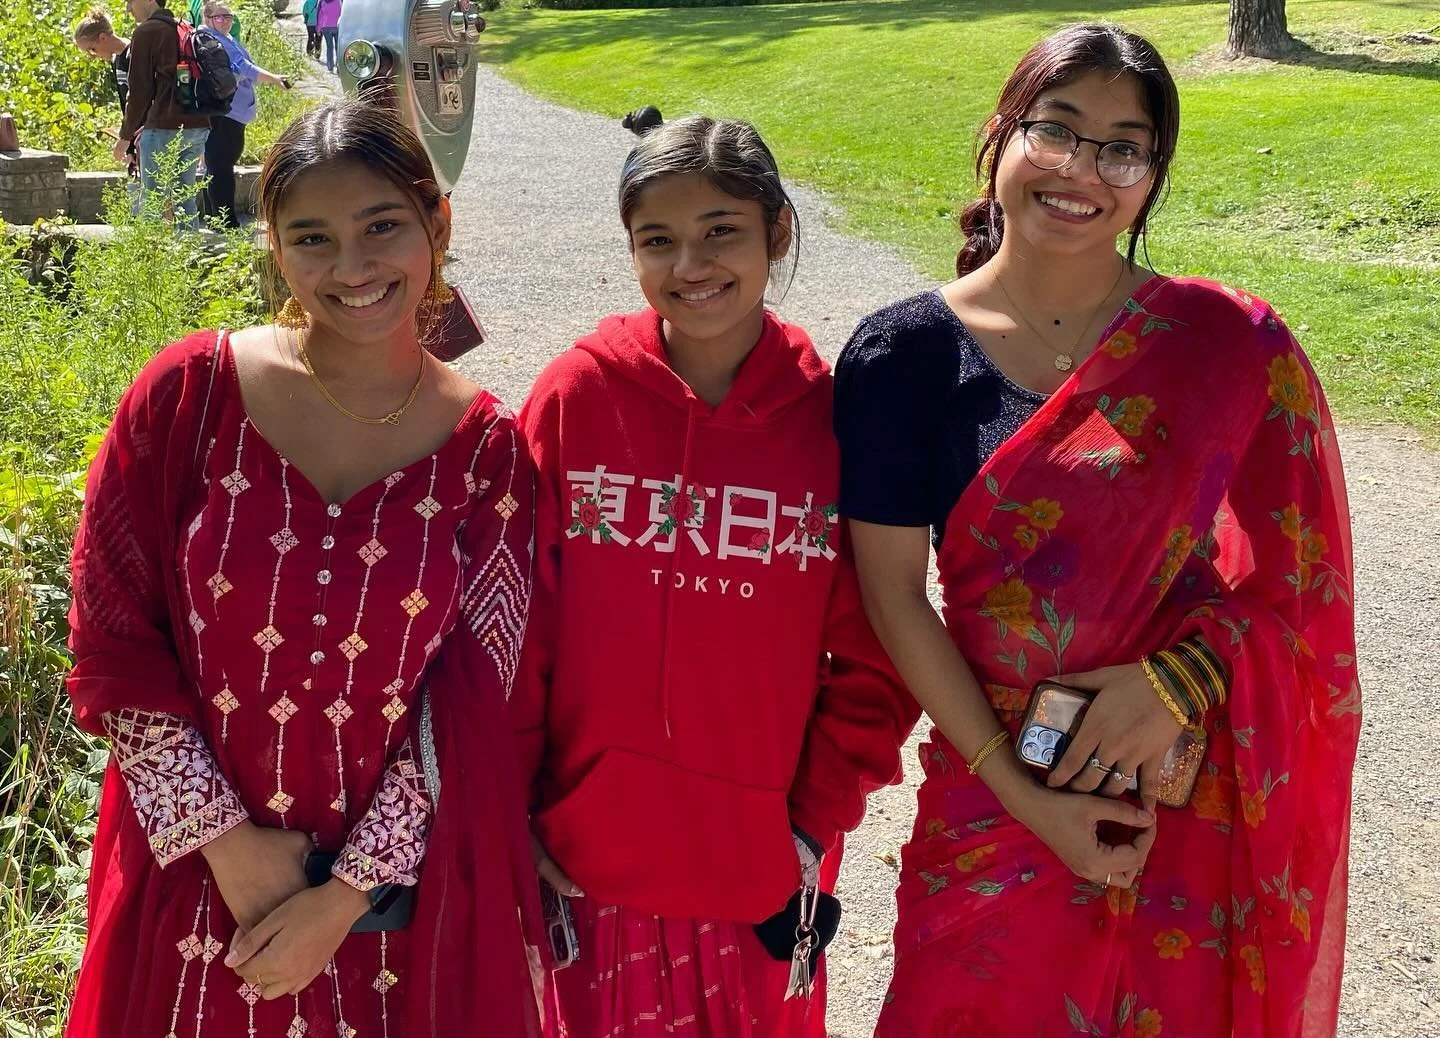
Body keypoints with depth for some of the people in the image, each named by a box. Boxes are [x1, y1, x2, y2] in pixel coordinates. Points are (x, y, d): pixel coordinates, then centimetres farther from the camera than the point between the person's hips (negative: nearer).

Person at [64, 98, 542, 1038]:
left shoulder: (486, 450, -6)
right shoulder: (187, 395, -9)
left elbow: (470, 703, -7)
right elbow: (113, 643, -7)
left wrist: (348, 896, -10)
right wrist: (230, 844, -10)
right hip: (196, 887, 0)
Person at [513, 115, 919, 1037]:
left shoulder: (836, 414, -8)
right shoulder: (576, 395, -8)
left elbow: (872, 661, -1)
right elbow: (515, 625, -3)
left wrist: (817, 824, -4)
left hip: (762, 869, 0)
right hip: (589, 860, 0)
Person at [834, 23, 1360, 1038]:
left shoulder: (1232, 346, -6)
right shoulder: (905, 353, -7)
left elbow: (1303, 570, -2)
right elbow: (892, 592, -7)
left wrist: (1177, 680, -17)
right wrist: (1022, 795, -11)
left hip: (1202, 804, 1)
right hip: (996, 789, 0)